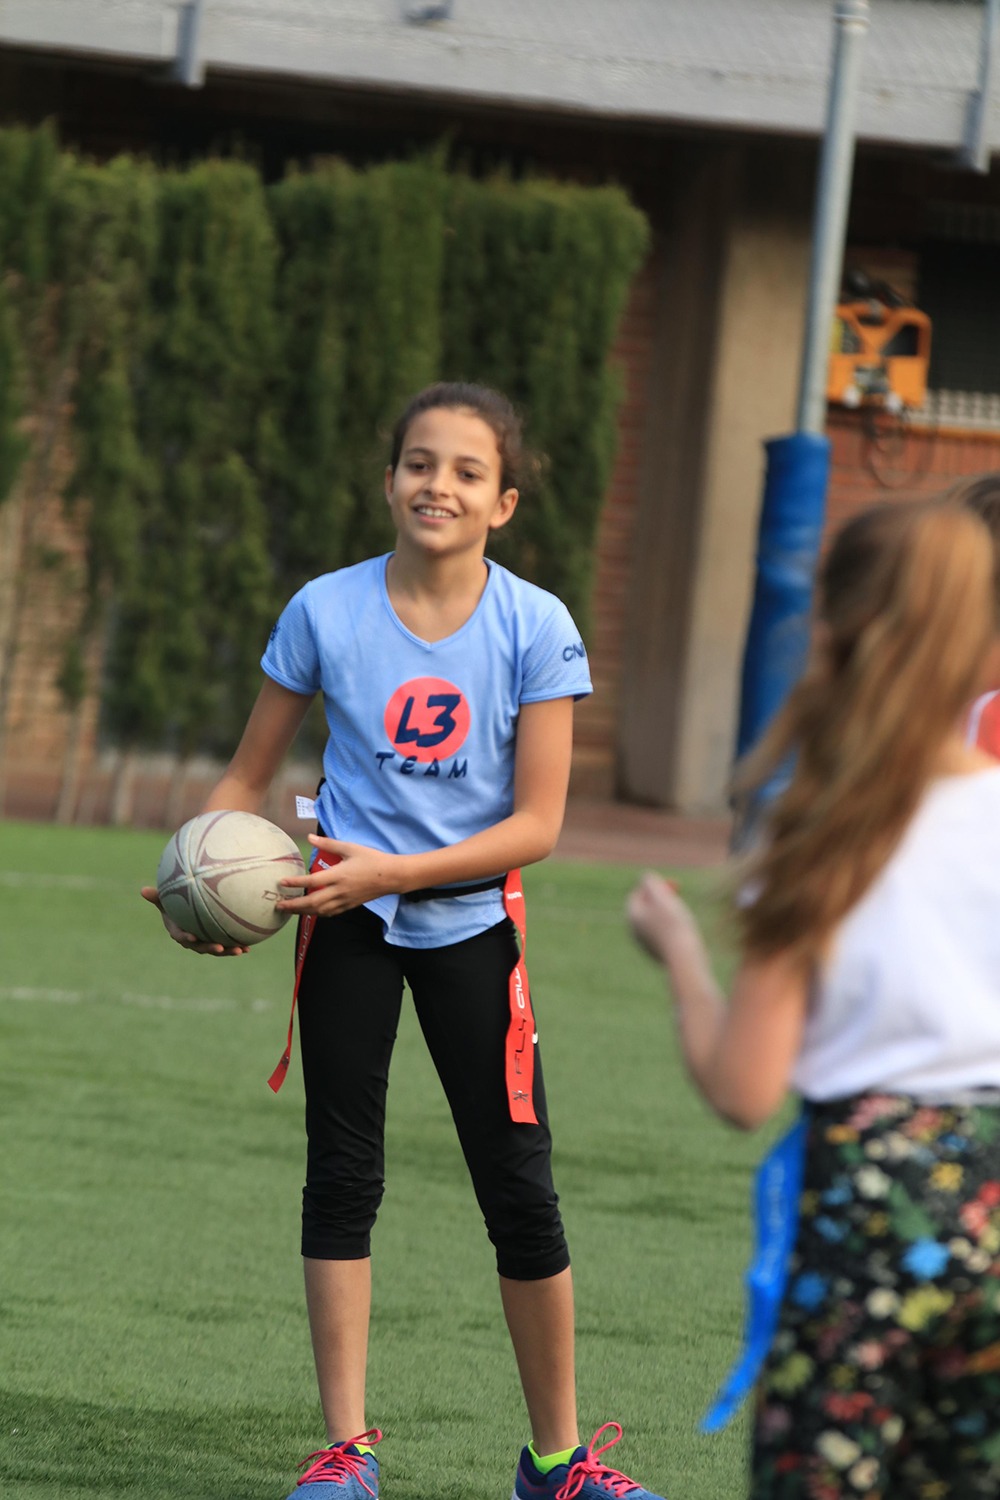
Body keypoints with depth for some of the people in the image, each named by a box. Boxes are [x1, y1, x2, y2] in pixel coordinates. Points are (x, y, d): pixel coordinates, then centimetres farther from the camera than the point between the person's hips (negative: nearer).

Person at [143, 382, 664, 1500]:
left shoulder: (535, 629, -10)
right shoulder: (325, 612, -7)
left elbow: (536, 823, -12)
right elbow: (249, 776, 3)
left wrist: (390, 870, -22)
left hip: (471, 917, -1)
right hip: (347, 918, 1)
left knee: (520, 1187, -1)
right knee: (342, 1175, 2)